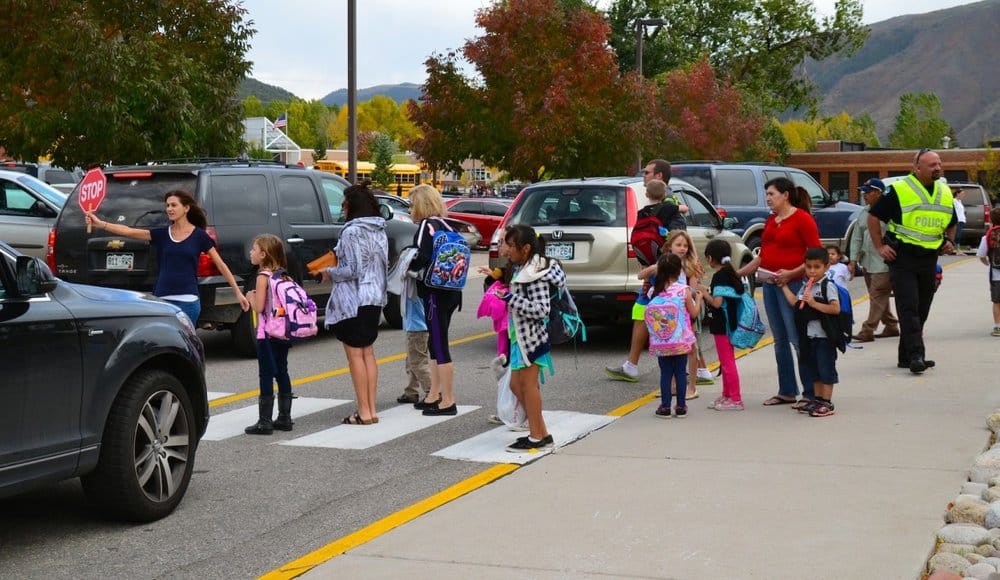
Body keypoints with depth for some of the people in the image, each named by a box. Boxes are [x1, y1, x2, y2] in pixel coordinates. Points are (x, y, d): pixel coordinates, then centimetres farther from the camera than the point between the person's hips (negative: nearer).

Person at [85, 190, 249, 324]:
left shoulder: (199, 236, 0)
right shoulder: (162, 234, 8)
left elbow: (221, 265, 4)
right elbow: (130, 231, -2)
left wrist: (238, 292, 3)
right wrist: (101, 224, -14)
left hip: (187, 301, -4)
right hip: (162, 300, 4)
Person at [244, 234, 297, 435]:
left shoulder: (263, 277, -13)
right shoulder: (283, 275, 9)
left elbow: (259, 307, -18)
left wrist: (250, 297, 2)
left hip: (267, 334, -8)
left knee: (266, 376, -5)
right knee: (282, 373, 12)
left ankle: (265, 422, -4)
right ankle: (284, 418, 16)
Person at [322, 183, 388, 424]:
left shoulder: (352, 232, -16)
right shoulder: (379, 232, 10)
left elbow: (353, 270, -20)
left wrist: (330, 273, -2)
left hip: (353, 300, -9)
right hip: (375, 299, 9)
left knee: (355, 355, -2)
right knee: (368, 353, 14)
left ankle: (364, 412, -1)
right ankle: (372, 409, 15)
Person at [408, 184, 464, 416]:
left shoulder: (428, 225, -12)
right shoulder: (445, 225, 13)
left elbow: (422, 258, -24)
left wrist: (407, 264, -4)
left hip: (436, 293, -9)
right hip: (450, 292, 9)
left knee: (439, 346, -4)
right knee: (435, 344, 17)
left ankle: (448, 401, -1)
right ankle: (434, 396, 24)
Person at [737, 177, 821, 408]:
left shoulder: (802, 219, -7)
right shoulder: (770, 221, 17)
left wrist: (792, 273, -20)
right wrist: (738, 273, 17)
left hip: (792, 284, -8)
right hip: (769, 285, 8)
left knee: (798, 339, -9)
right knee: (780, 340, 10)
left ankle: (810, 393, -5)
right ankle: (786, 391, 17)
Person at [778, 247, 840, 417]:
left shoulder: (828, 286, -11)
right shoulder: (806, 287, 12)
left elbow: (836, 308, -20)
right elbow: (795, 302, 12)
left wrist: (814, 303, -24)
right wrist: (784, 286, 16)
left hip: (824, 335, -8)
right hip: (810, 336, 8)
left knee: (826, 368, -3)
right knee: (814, 369, 15)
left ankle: (827, 402, 0)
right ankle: (818, 399, 24)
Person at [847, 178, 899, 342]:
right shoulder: (864, 212, 12)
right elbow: (857, 237, 14)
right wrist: (853, 260, 10)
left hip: (884, 263, -8)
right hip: (867, 262, 8)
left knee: (877, 296, -9)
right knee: (880, 296, 14)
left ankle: (867, 331, -10)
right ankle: (891, 327, 26)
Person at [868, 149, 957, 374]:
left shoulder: (945, 193, 11)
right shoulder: (899, 190, -9)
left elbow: (952, 223, 28)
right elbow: (873, 216, -2)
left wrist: (949, 240, 10)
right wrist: (879, 247, -5)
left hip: (929, 260, 6)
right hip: (902, 257, -6)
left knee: (921, 310, 9)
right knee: (909, 308, -13)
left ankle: (906, 356, 17)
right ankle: (916, 355, -18)